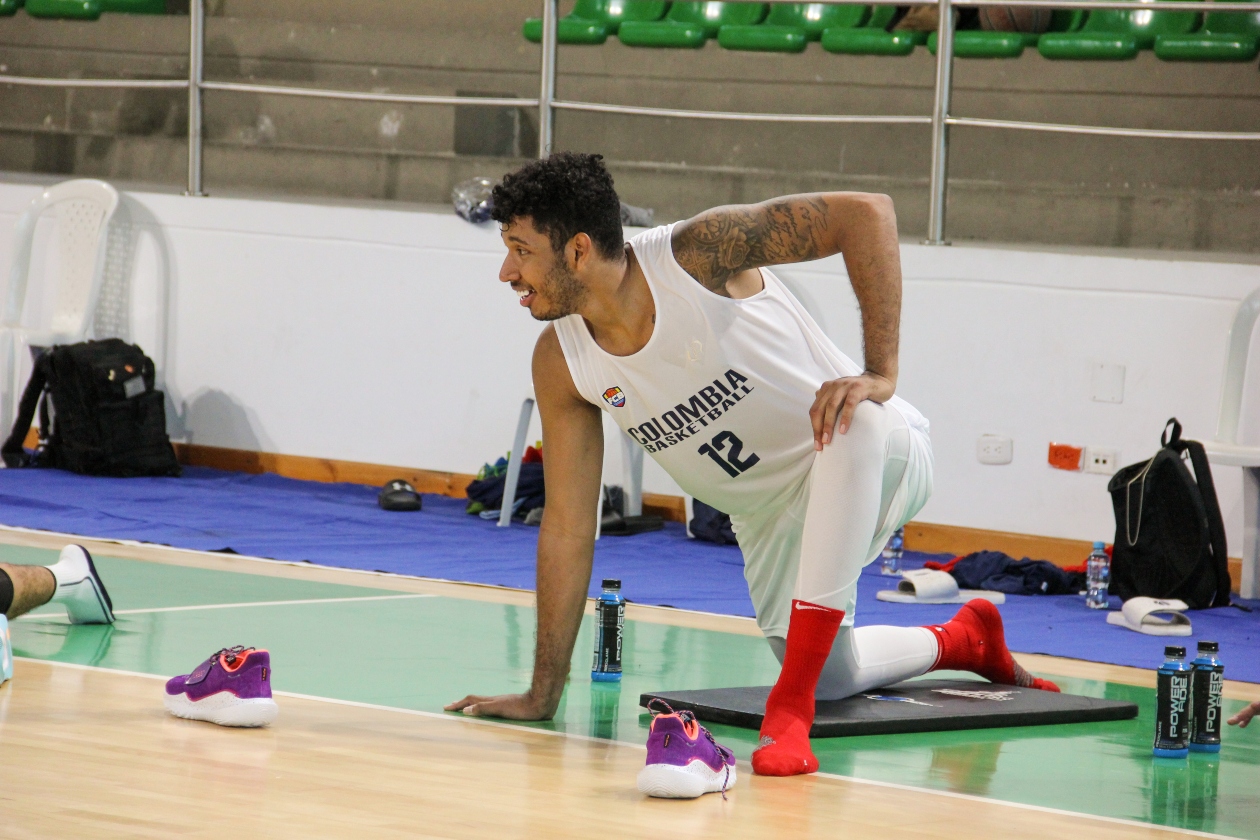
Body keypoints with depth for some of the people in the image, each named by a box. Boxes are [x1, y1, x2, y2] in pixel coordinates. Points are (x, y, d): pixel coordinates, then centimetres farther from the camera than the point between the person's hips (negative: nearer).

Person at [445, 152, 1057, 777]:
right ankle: (964, 640, 45)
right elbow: (567, 526, -5)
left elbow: (866, 213, -32)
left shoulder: (698, 255, -28)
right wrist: (542, 695, -4)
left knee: (852, 424, -41)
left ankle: (791, 704, -42)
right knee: (831, 676, 12)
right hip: (770, 513, 7)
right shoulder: (561, 363, -11)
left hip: (876, 455, -7)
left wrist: (881, 373, -39)